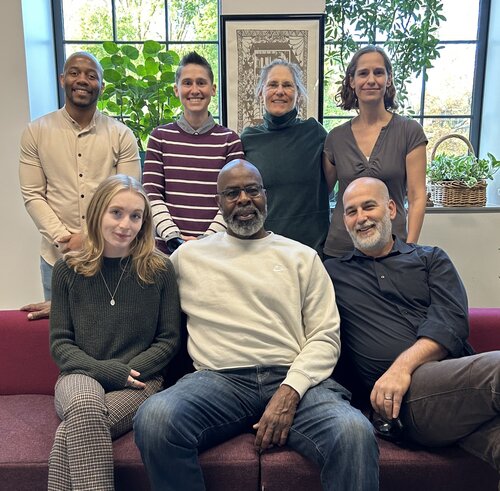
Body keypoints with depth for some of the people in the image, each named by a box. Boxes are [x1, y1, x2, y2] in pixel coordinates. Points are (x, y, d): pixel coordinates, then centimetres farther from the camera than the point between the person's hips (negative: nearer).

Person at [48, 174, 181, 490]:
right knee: (85, 407, -34)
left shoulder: (159, 270, 2)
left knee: (71, 432, -30)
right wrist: (104, 370, -11)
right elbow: (60, 343, 5)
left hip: (139, 382, -1)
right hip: (80, 377, 2)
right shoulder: (68, 270, 6)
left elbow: (168, 340, 4)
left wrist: (128, 371, -11)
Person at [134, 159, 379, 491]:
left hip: (294, 378, -1)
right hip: (220, 377, 1)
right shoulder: (189, 256, 17)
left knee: (355, 432, -32)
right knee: (155, 418, -29)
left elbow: (325, 337, 6)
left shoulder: (302, 257, 14)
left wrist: (289, 392, -9)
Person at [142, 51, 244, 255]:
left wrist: (208, 237, -12)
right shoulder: (160, 137, 6)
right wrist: (173, 236, -11)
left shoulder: (230, 140, 3)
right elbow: (151, 194, 1)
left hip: (215, 247, 0)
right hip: (167, 247, 1)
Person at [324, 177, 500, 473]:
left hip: (461, 379, 3)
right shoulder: (332, 272, 21)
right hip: (406, 394, -2)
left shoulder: (431, 259, 22)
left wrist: (403, 366, -12)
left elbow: (452, 321, 4)